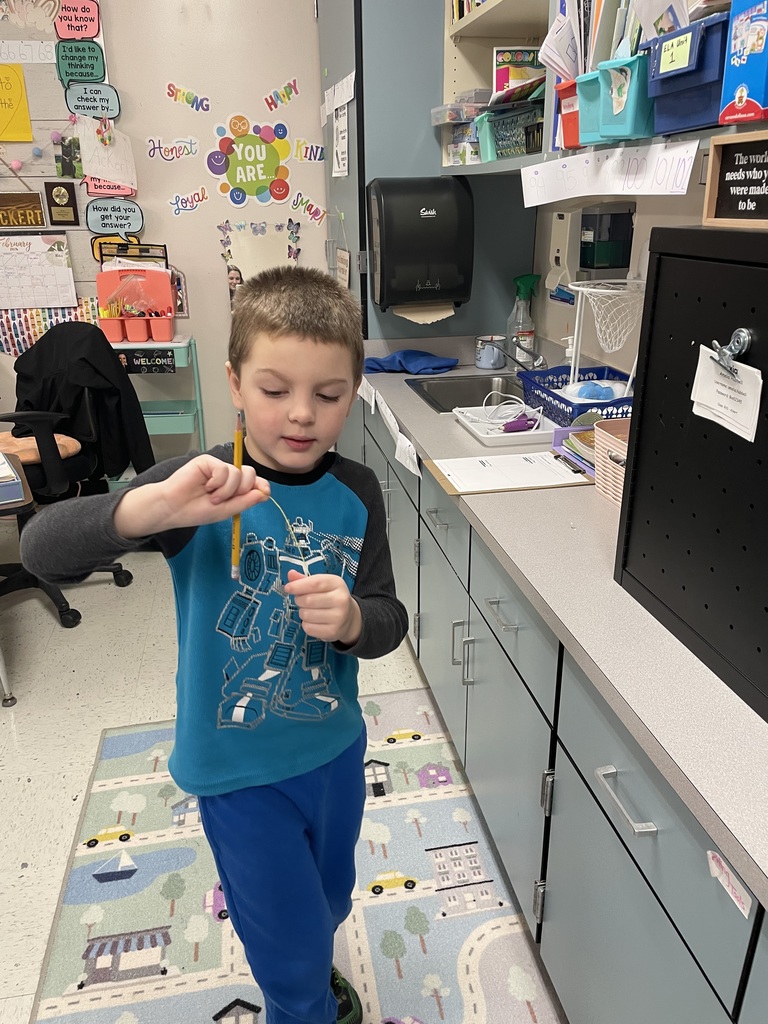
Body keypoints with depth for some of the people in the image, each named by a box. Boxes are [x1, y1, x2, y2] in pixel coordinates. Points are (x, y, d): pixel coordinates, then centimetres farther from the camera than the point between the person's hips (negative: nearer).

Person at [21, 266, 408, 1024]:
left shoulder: (355, 493, -11)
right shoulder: (203, 487, -20)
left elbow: (389, 621, -7)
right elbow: (41, 548, -28)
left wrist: (351, 620, -30)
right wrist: (157, 506, -46)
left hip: (334, 749, 4)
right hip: (238, 768, -4)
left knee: (328, 904, 30)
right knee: (291, 951, 14)